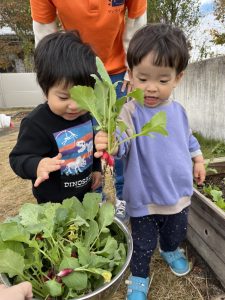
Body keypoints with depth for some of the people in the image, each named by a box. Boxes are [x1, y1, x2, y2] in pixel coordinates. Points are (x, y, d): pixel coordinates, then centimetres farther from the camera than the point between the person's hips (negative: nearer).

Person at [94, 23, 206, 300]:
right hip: (144, 198, -5)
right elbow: (121, 140, -38)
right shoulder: (130, 111, -22)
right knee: (143, 244, 14)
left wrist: (198, 159, 18)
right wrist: (109, 144, -59)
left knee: (177, 232, 30)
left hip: (178, 192, 6)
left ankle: (170, 250, 64)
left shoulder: (178, 110, -3)